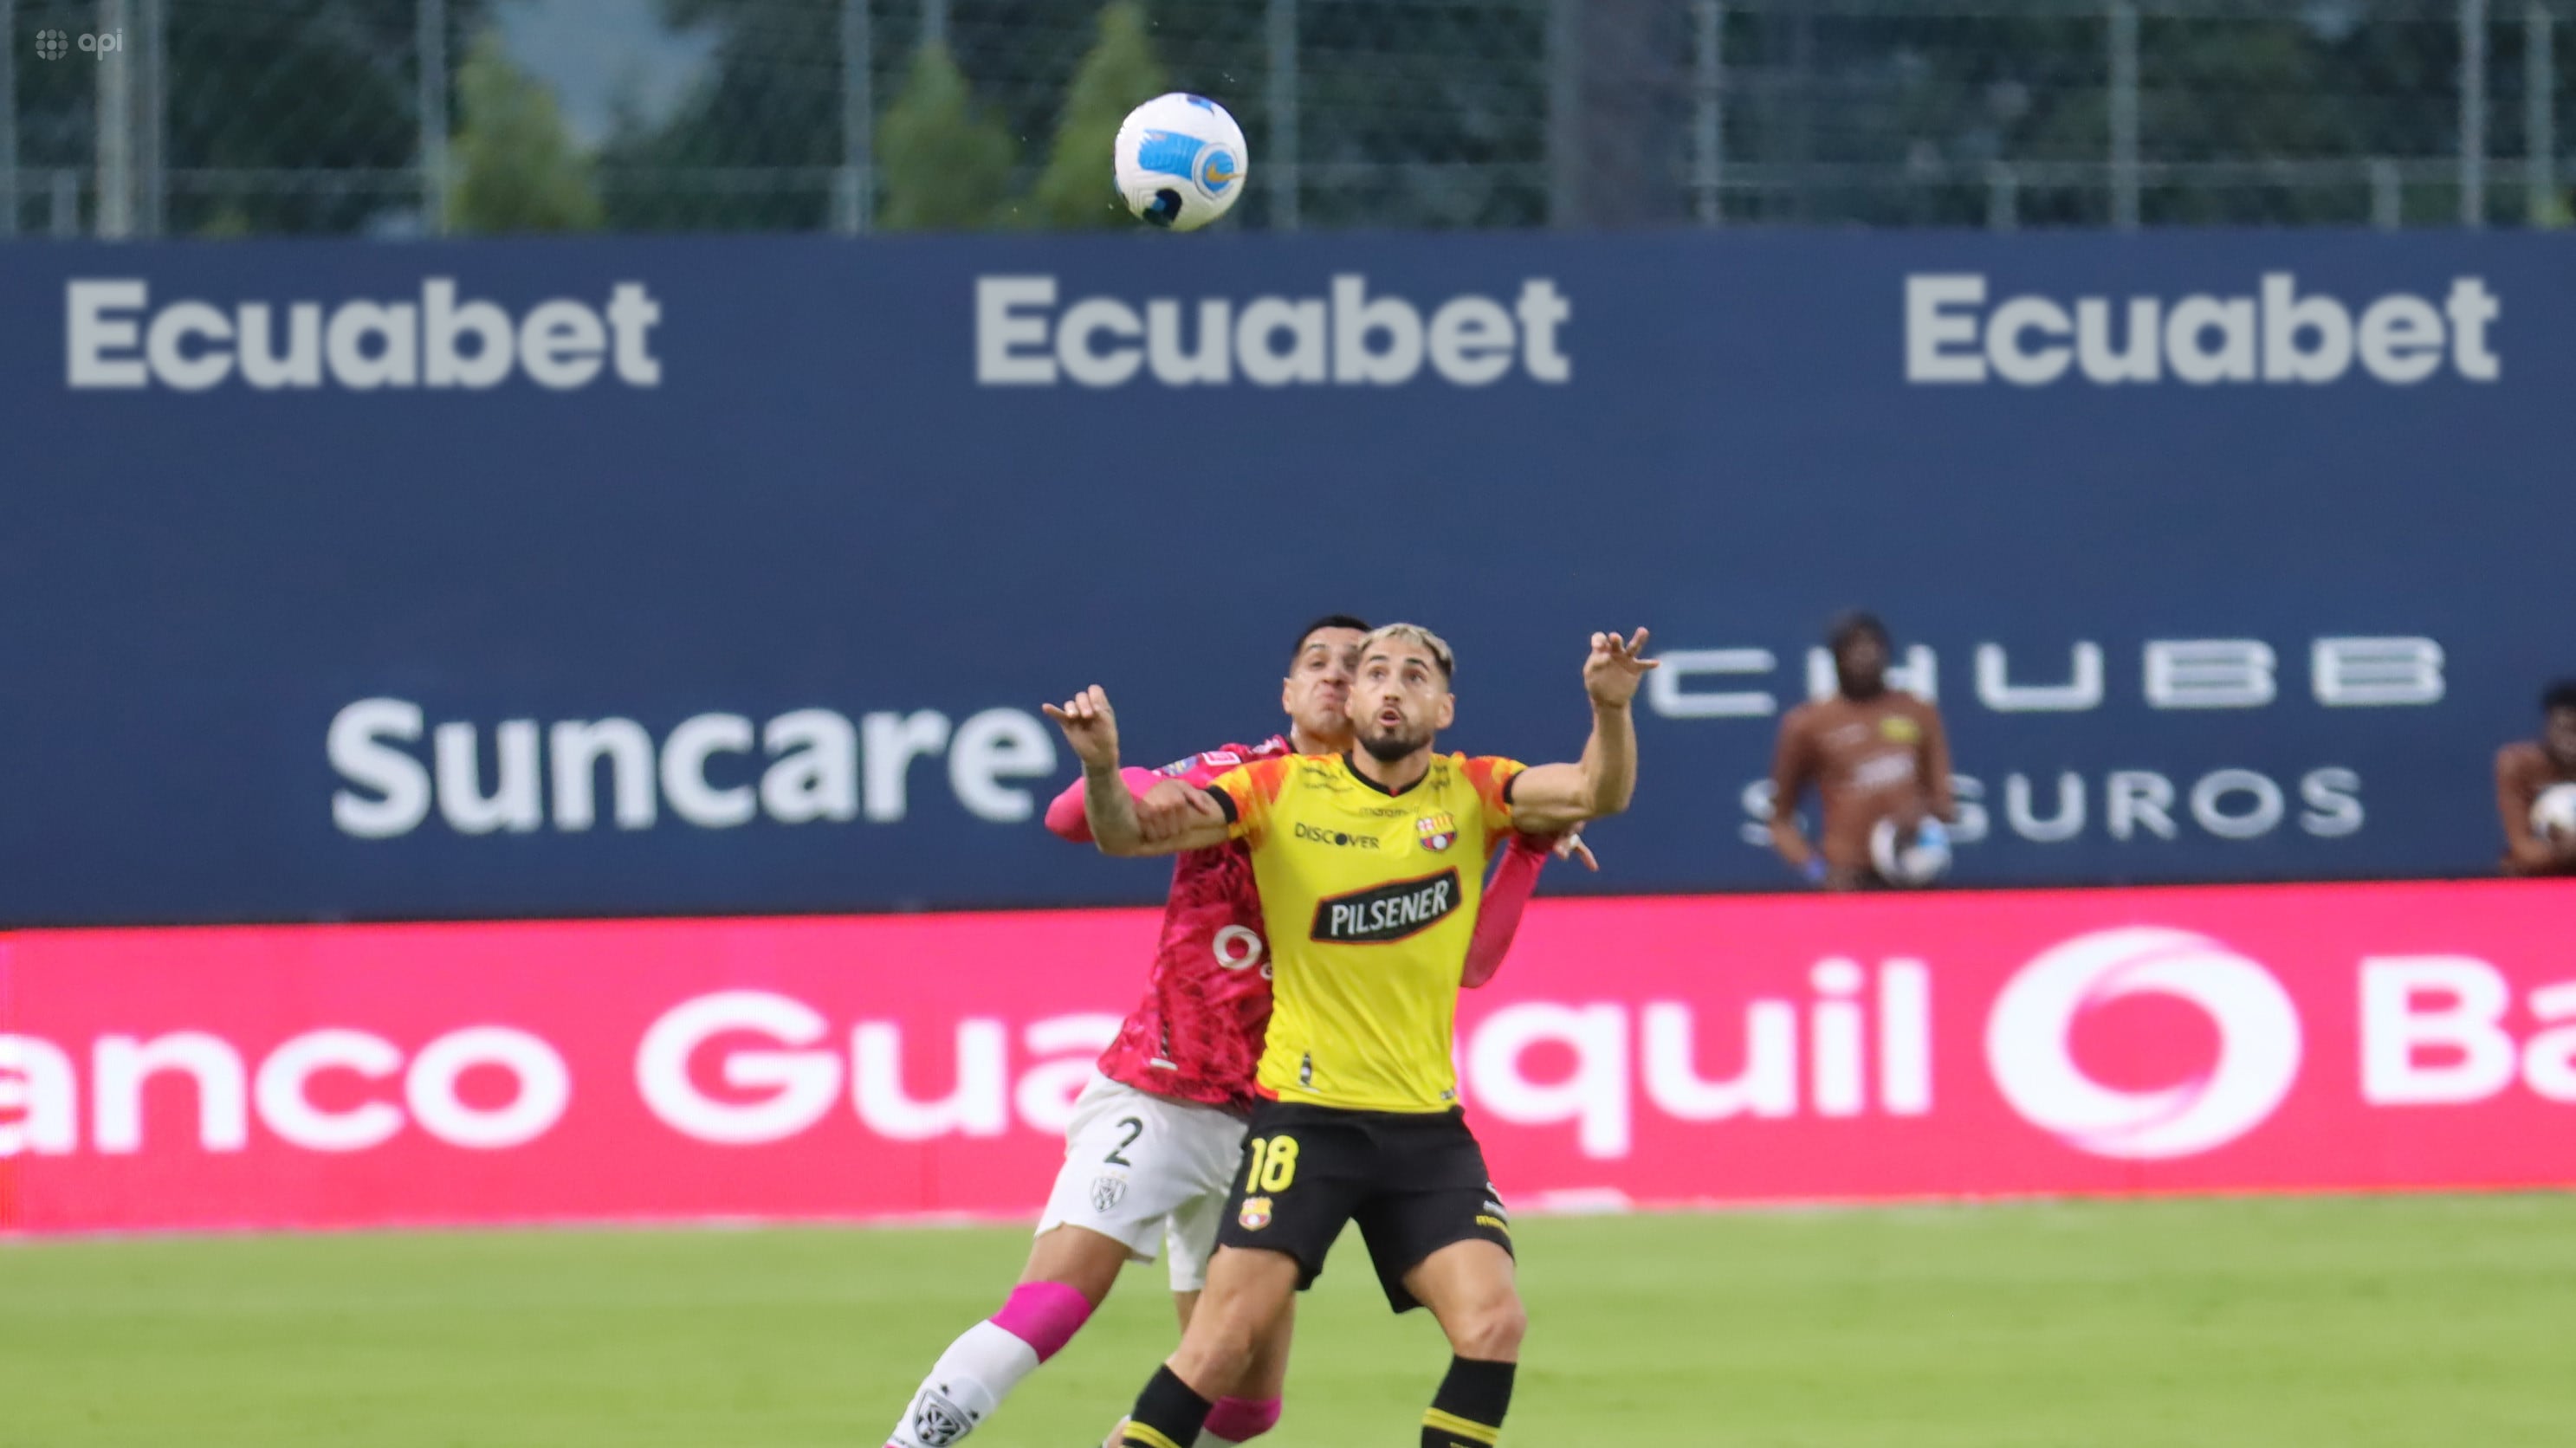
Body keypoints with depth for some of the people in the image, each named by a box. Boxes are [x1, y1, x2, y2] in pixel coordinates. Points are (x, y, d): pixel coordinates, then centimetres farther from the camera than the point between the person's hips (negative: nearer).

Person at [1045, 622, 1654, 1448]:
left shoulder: (1471, 793, 3)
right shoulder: (1283, 790, -3)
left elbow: (1599, 793, -12)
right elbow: (1127, 835, -7)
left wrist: (1611, 708, -32)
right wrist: (1101, 767, -28)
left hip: (1429, 1129, 3)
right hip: (1306, 1116, -3)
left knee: (1494, 1323, -13)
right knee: (1227, 1337, -11)